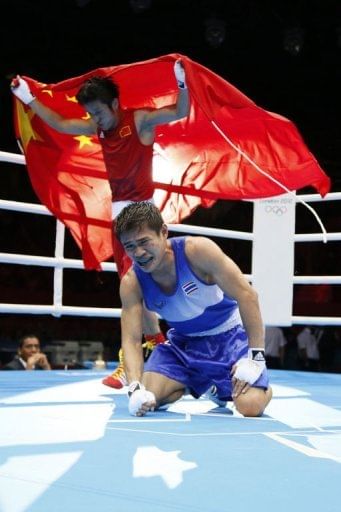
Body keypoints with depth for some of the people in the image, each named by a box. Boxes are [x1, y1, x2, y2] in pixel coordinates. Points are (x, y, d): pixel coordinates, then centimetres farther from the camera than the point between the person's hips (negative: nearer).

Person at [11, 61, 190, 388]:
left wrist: (181, 83, -32)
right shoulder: (97, 127, 10)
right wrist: (29, 99, 17)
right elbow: (59, 123, 17)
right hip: (119, 209, 8)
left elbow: (180, 112, -16)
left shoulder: (140, 120, -9)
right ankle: (156, 342, 19)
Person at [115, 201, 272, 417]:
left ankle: (223, 388, 12)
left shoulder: (197, 250, -27)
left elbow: (247, 295, -25)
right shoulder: (131, 283, -16)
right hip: (182, 343, 4)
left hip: (228, 335, -4)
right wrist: (135, 388, -35)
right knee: (146, 400, -17)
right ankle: (189, 384, 16)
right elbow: (131, 340, -16)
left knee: (251, 406, -25)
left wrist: (256, 357, -27)